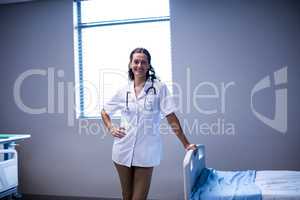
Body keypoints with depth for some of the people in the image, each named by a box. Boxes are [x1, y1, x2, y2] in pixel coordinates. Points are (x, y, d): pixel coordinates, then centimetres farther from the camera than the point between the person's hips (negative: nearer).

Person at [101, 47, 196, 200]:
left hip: (146, 152, -3)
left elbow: (171, 118, -5)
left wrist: (186, 144, -5)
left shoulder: (159, 87, -4)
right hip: (123, 151, 3)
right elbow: (104, 112, 19)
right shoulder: (124, 90, 5)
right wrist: (111, 129, 3)